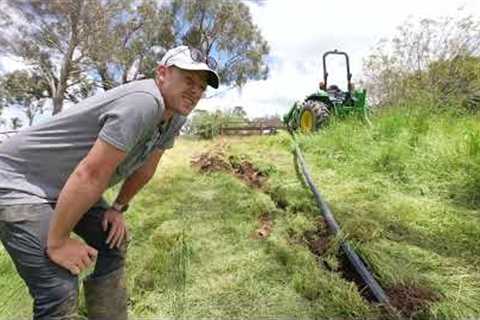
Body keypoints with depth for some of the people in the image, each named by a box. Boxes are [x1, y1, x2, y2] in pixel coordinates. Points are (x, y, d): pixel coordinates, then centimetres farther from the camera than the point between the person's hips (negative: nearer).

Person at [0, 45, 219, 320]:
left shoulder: (175, 115, -1)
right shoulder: (144, 102, -30)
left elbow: (144, 169, 9)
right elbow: (90, 175, -30)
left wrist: (118, 209, 10)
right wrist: (57, 242, -20)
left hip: (68, 186, 9)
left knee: (114, 244, 12)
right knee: (60, 291, -14)